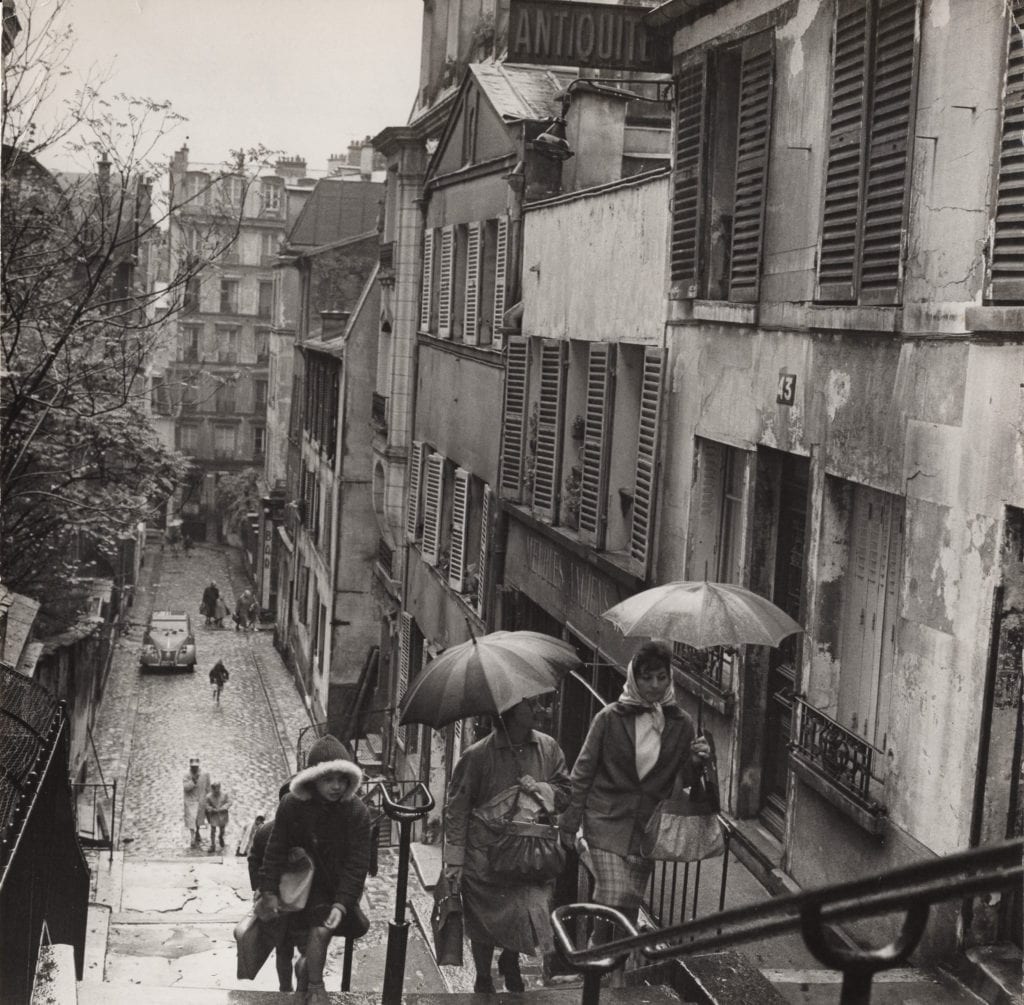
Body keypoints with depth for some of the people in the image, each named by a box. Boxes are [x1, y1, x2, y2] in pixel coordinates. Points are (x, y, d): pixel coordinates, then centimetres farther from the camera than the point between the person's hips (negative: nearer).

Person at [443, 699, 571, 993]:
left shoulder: (548, 748, 3)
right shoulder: (476, 755, -9)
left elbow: (566, 792, 11)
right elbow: (456, 809, -4)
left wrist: (541, 790, -10)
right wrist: (454, 861, -5)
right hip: (486, 855, -3)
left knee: (535, 912, -7)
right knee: (483, 924, 7)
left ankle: (510, 961, 26)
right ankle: (483, 979, 34)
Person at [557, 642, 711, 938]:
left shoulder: (680, 724, 4)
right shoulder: (610, 718, -5)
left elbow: (684, 781, 10)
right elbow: (583, 771, 0)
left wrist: (696, 761, -13)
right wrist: (571, 821, -2)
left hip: (648, 825, 3)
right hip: (607, 821, -3)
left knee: (631, 904, 8)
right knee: (615, 899, -16)